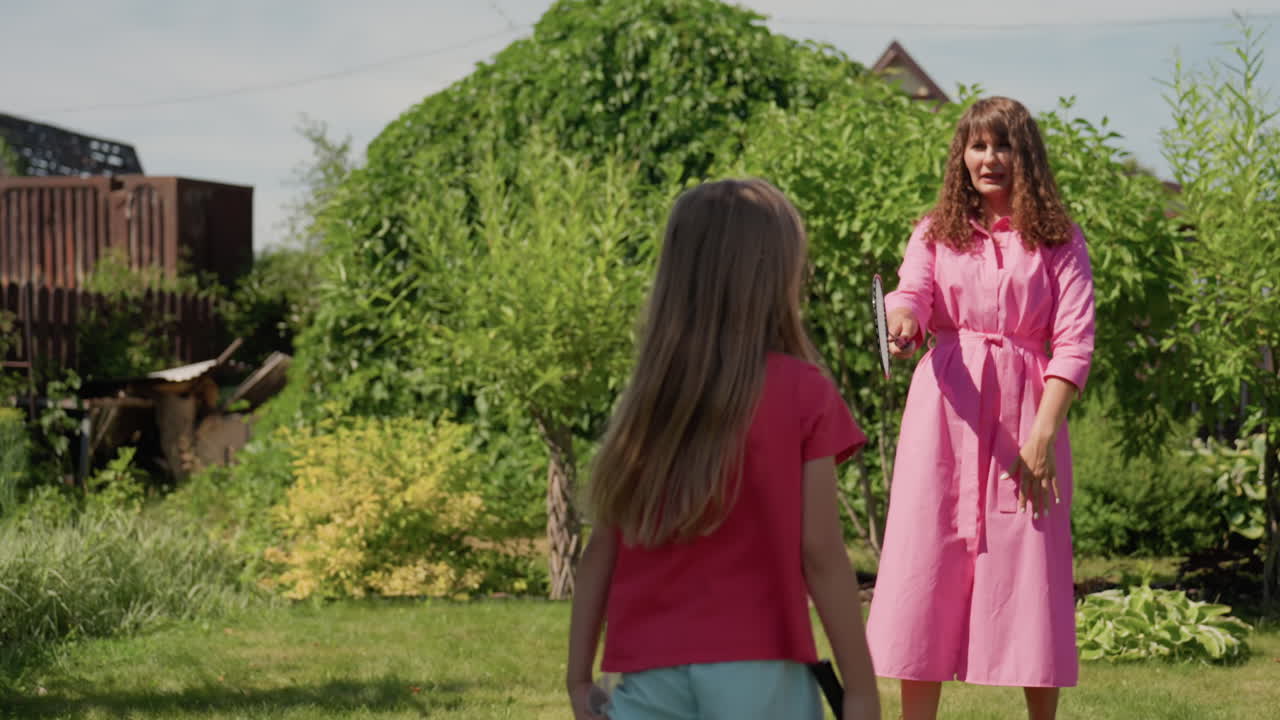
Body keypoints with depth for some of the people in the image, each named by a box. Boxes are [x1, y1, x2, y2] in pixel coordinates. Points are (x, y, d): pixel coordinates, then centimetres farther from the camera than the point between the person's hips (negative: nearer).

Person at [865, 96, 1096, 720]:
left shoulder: (1058, 241, 7)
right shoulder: (935, 233, 13)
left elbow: (1075, 342, -1)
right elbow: (909, 294, -7)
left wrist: (1043, 434, -13)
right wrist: (902, 324, -32)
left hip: (1025, 414, -1)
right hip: (944, 409, 1)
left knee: (1029, 574, -3)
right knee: (925, 572, -2)